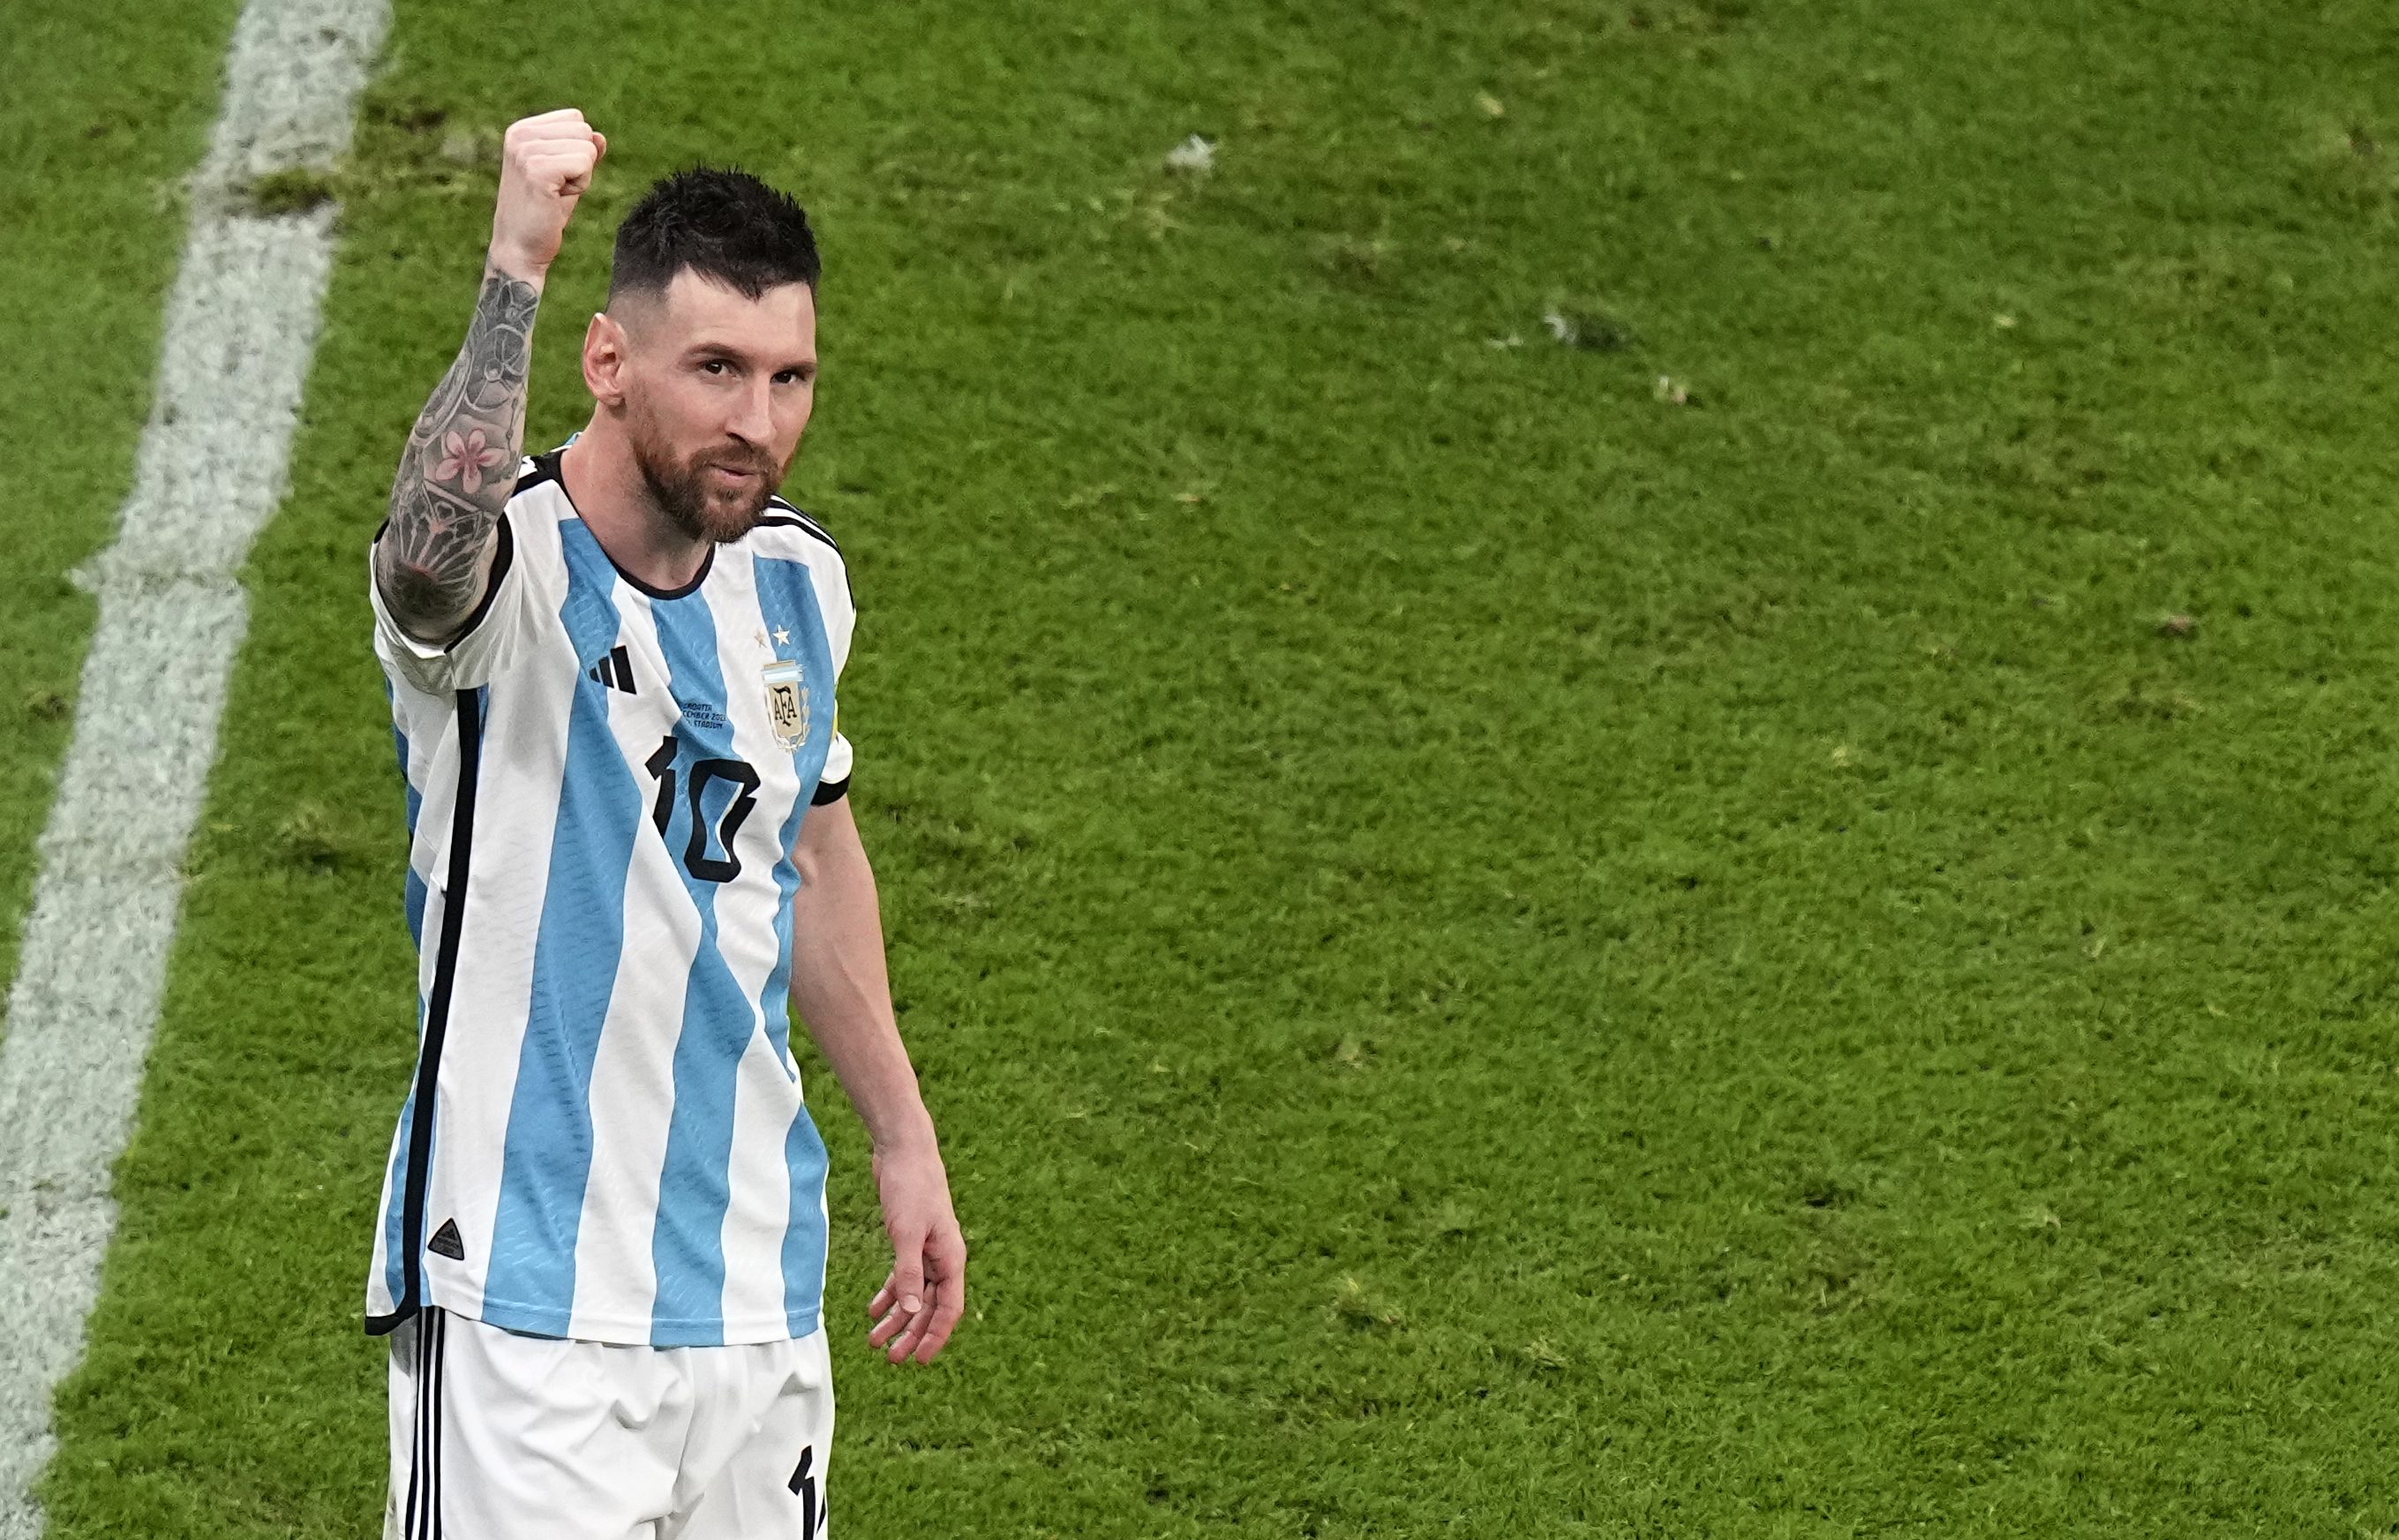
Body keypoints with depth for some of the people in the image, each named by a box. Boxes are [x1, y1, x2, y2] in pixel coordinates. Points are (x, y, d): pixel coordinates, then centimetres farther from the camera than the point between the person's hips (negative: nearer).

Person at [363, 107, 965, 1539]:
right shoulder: (513, 569, -16)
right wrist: (514, 272, -52)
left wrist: (904, 1139, 25)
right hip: (527, 1307, -7)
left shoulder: (799, 576, 6)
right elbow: (433, 552, -43)